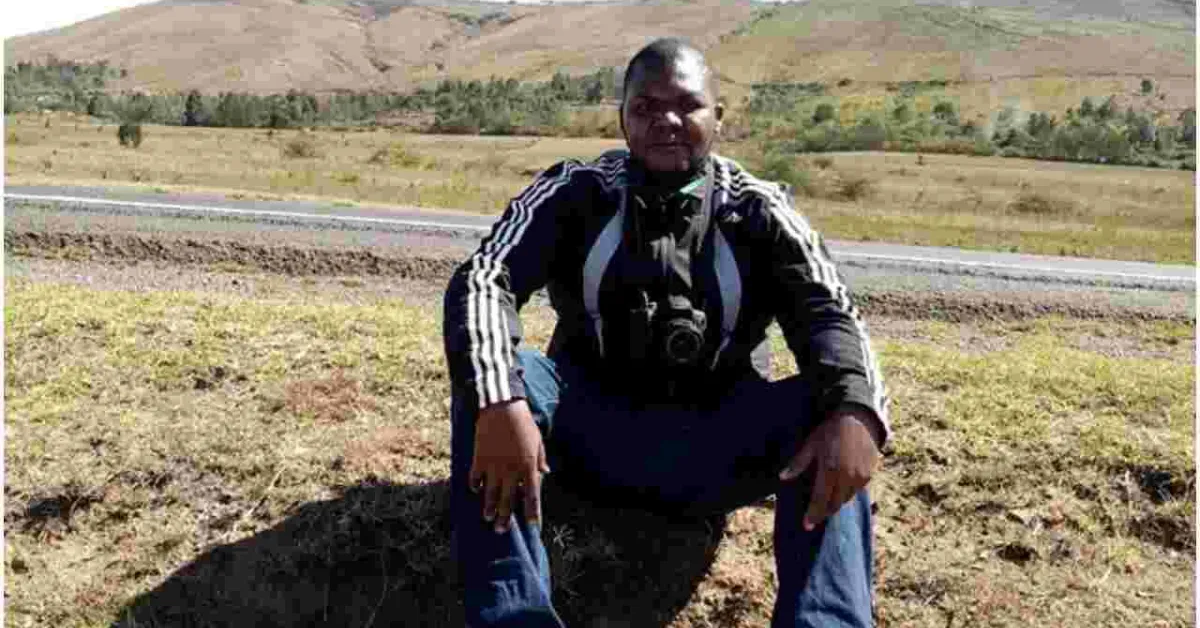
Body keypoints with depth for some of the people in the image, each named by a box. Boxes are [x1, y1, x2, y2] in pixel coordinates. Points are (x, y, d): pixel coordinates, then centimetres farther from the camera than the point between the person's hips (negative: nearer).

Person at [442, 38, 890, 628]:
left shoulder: (759, 212, 0)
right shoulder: (575, 192, -2)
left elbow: (827, 313, -13)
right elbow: (482, 280, -15)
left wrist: (854, 411, -37)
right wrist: (500, 400, -36)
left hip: (713, 451, 0)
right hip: (592, 436, 0)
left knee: (825, 413, -26)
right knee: (486, 375, -26)